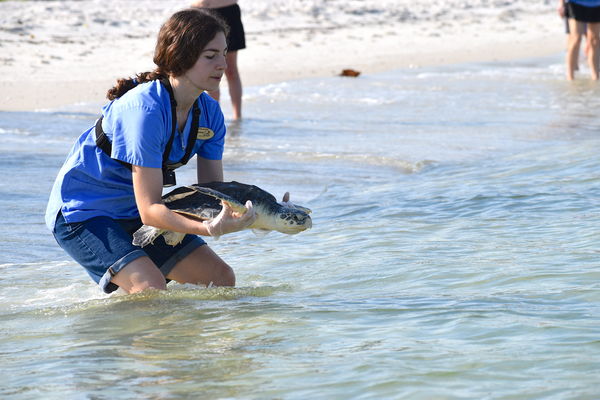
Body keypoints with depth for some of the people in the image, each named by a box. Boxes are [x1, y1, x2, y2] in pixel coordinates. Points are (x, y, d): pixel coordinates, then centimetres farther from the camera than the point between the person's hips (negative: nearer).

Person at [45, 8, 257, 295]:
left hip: (131, 216, 8)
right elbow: (149, 210, -31)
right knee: (151, 289, -27)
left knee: (223, 280, 2)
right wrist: (210, 228, -47)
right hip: (81, 211, -8)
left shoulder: (209, 113, -5)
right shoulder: (145, 109, -29)